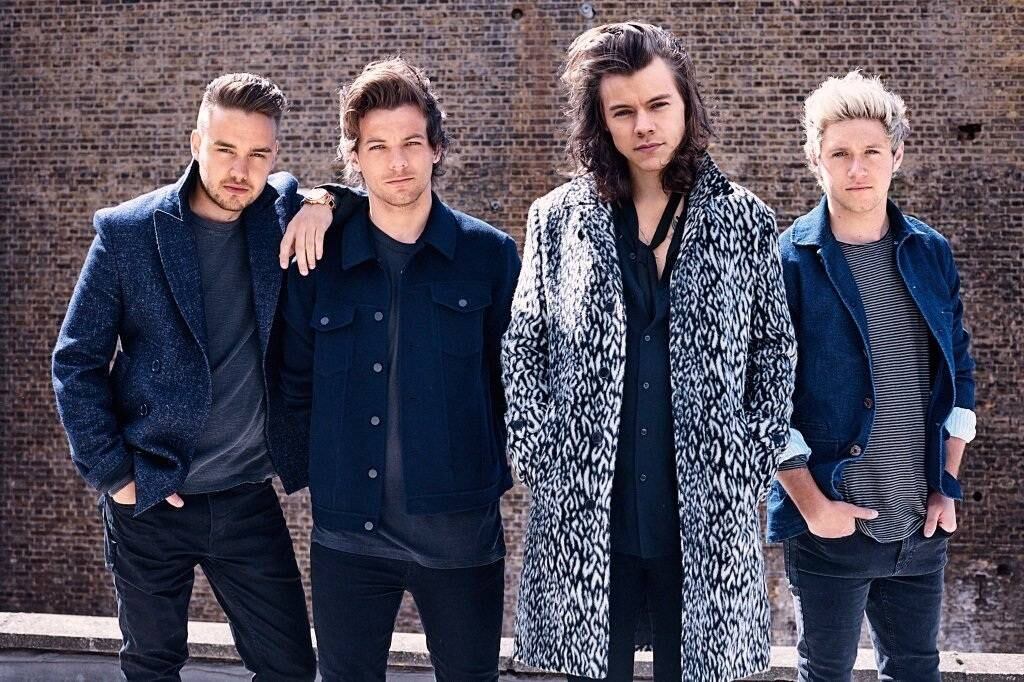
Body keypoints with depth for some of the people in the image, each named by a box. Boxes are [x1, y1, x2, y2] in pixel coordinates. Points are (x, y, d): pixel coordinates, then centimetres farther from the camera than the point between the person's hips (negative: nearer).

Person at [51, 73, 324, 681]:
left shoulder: (286, 214, -2)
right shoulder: (127, 232, -9)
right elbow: (77, 361, -4)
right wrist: (112, 473, -9)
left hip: (250, 496, 2)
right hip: (150, 501, -1)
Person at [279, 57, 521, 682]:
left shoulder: (490, 254, -1)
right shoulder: (317, 257, 2)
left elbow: (516, 379, 3)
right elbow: (295, 382, 9)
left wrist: (494, 473, -1)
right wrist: (312, 474, 4)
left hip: (462, 530, -1)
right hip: (348, 534, 1)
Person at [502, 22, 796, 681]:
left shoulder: (745, 219, 4)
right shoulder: (557, 219, 4)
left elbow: (775, 350, 8)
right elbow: (524, 352, 6)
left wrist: (751, 465, 0)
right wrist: (540, 462, -1)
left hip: (708, 519, 0)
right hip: (584, 515, 0)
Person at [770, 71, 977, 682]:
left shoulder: (932, 254, 5)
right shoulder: (788, 262, -9)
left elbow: (958, 372, 11)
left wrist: (948, 485, 5)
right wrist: (812, 503, -12)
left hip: (922, 522, 4)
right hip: (829, 521, -4)